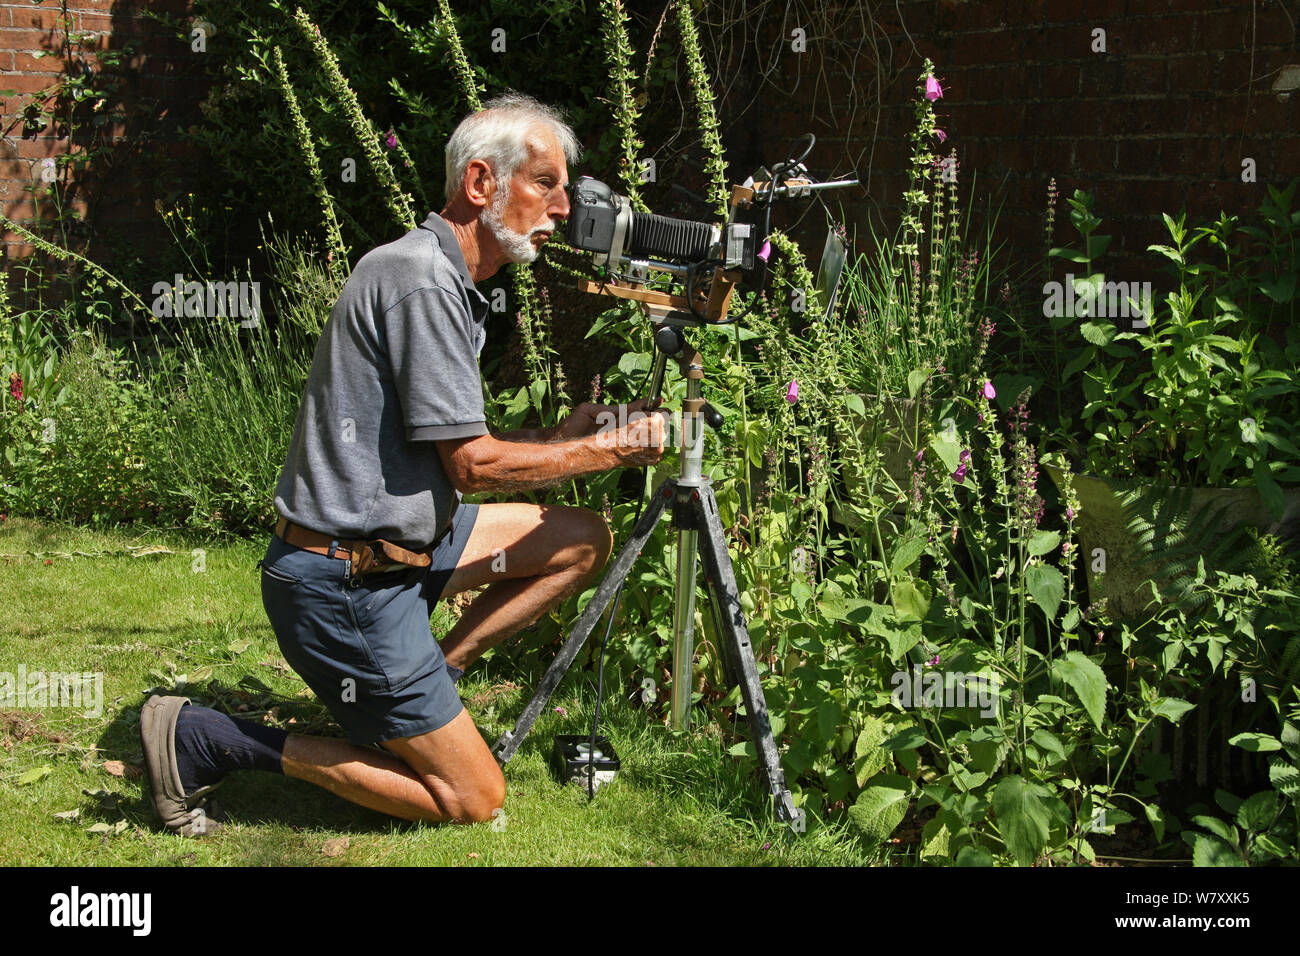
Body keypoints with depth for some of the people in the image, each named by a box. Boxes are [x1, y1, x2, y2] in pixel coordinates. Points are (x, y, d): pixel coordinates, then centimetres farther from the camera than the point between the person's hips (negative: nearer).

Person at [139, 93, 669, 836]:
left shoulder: (447, 280, 13)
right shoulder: (423, 283, -19)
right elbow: (472, 463, -18)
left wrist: (554, 438, 5)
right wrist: (608, 452, -8)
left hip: (398, 543, 10)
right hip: (348, 584, -10)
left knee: (582, 541, 11)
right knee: (472, 797, -2)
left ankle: (431, 677, 11)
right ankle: (208, 741, -1)